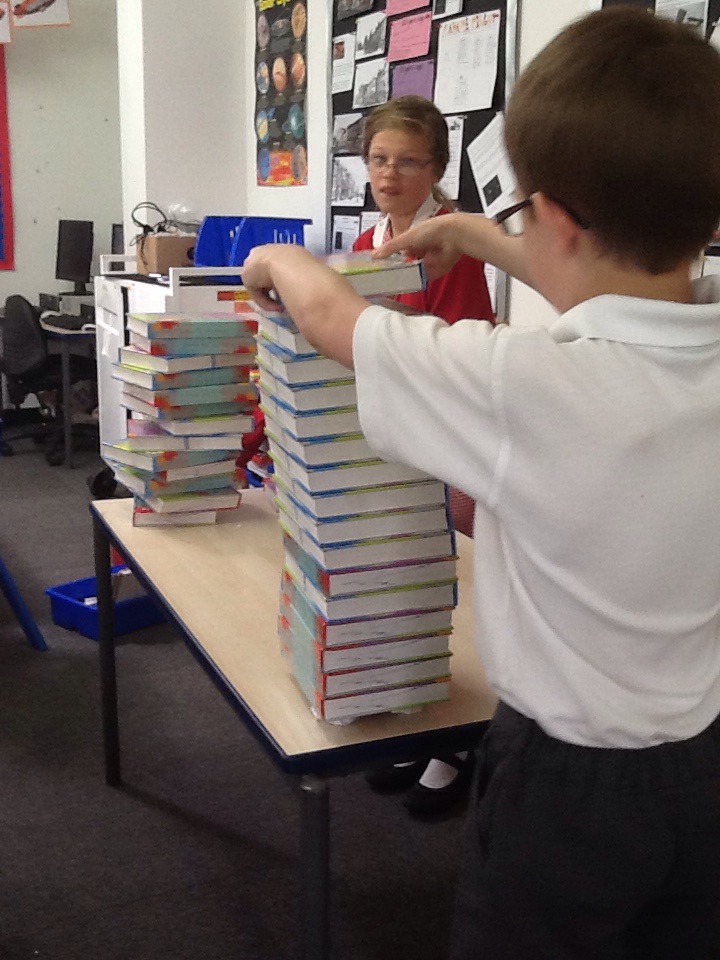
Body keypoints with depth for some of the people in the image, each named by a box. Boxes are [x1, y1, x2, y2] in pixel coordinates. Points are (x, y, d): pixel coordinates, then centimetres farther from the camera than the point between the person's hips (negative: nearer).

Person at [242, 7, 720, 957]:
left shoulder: (528, 382, -29)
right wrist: (476, 236, 22)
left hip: (566, 778, -5)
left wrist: (279, 259, 10)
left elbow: (329, 315, -12)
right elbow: (618, 288, 12)